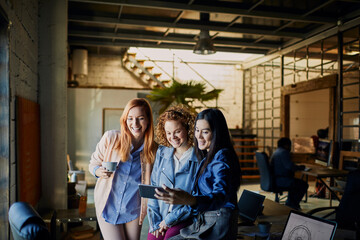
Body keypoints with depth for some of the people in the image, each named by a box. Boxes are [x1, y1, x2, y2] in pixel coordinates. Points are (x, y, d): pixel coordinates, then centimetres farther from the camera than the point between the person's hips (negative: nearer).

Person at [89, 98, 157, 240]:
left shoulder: (153, 150, -9)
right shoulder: (110, 138, -13)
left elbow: (151, 184, 3)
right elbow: (93, 163, 0)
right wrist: (99, 171, -22)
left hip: (133, 211, 2)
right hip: (108, 207, -1)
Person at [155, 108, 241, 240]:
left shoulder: (222, 157, -15)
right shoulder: (208, 157, 15)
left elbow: (220, 197, -31)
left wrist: (190, 200, -49)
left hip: (218, 226, -8)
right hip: (202, 222, 8)